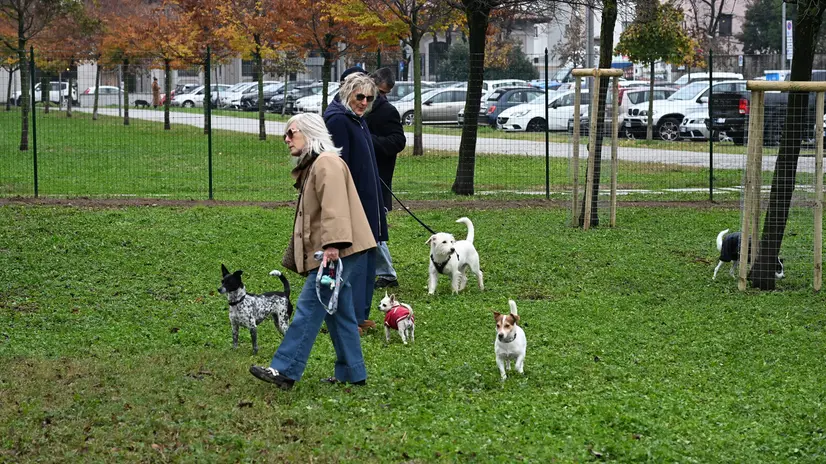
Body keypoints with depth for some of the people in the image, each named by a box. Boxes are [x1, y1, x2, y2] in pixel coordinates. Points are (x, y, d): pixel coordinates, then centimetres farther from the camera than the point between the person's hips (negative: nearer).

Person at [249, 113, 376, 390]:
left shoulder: (327, 162, -11)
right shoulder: (310, 167, 23)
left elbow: (334, 206, -24)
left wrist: (332, 244, -33)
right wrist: (294, 257, 21)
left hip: (339, 252, -11)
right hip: (332, 253, 11)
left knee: (309, 308, -10)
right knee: (339, 313, 13)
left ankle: (285, 371, -11)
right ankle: (352, 373, 18)